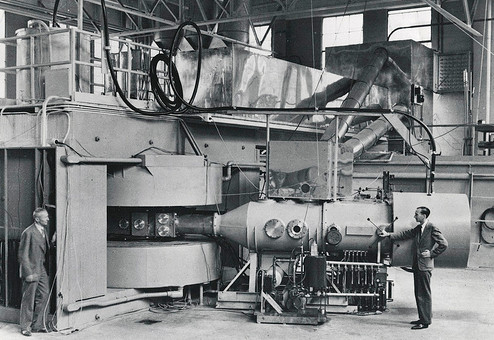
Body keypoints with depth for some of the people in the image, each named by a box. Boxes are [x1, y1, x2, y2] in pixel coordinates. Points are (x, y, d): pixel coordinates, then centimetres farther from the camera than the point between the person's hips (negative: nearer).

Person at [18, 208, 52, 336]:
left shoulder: (44, 231, 9)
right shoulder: (28, 233, -15)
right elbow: (22, 255, -15)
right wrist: (28, 273, -18)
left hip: (41, 269, 8)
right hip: (31, 270, -8)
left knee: (43, 296, 8)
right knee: (28, 299, 2)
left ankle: (37, 325, 20)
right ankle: (25, 327, 15)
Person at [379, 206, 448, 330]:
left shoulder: (432, 228, -12)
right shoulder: (418, 229, 13)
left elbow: (444, 244, -13)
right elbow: (404, 234, 16)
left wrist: (431, 254, -12)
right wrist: (388, 234, 11)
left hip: (425, 266, -9)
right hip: (417, 265, 9)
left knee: (424, 294, -3)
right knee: (418, 294, 15)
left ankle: (426, 321, 4)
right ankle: (422, 318, 24)